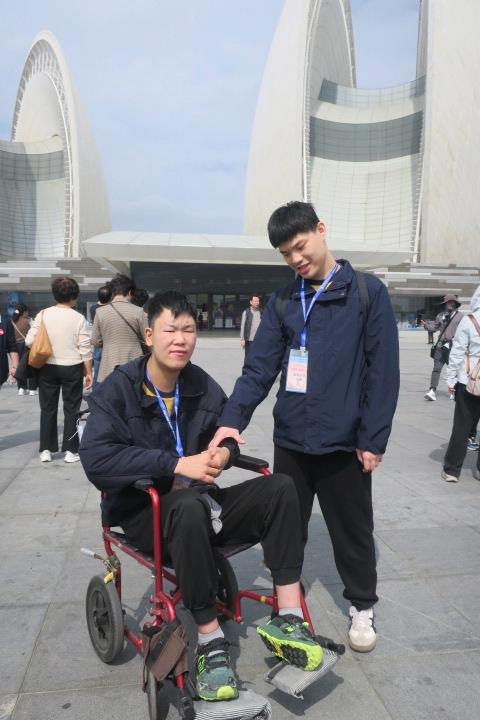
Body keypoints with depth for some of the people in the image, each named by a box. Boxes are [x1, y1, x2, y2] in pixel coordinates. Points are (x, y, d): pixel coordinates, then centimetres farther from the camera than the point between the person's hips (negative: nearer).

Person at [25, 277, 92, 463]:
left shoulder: (43, 315, -3)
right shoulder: (78, 318, -8)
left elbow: (29, 341, -5)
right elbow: (85, 349, -8)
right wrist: (88, 371, 1)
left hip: (47, 367, 2)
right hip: (72, 368, -2)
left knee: (48, 409, 12)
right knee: (71, 409, 7)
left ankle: (46, 450, 16)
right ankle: (70, 450, 9)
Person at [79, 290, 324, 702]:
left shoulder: (202, 386, 1)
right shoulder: (118, 390, -13)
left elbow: (227, 434, 16)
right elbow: (96, 459, -26)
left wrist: (224, 452, -10)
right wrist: (178, 464, -29)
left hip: (198, 503, 5)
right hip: (142, 511, -5)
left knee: (279, 488, -15)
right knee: (190, 507, -38)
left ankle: (288, 617, -12)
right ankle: (211, 641, -22)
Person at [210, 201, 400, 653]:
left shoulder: (368, 293, -4)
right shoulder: (282, 302, 5)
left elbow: (382, 370, -6)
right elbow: (260, 367, -2)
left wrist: (373, 438, -9)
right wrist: (232, 420, -15)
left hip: (344, 443, -3)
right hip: (290, 440, 3)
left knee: (352, 531, 14)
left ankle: (362, 607, 37)